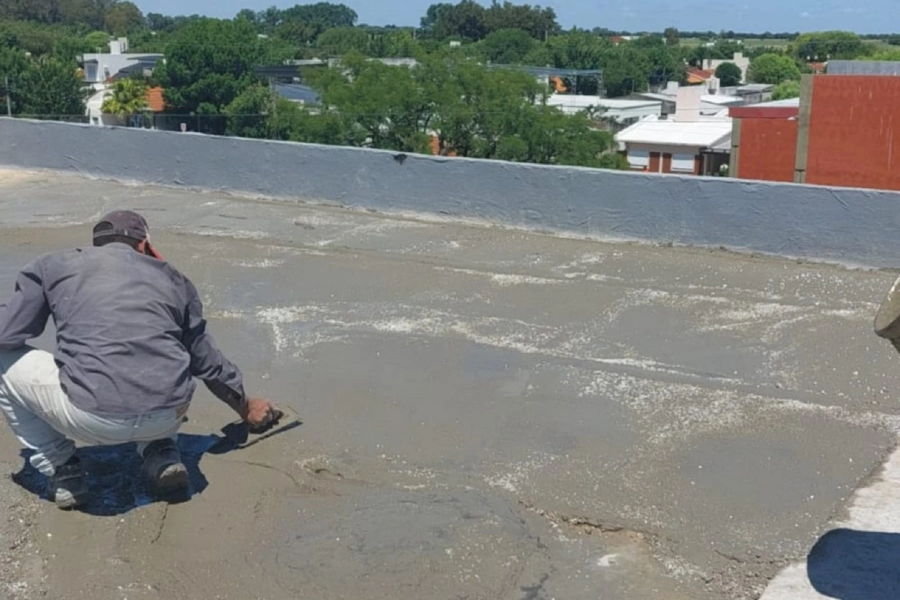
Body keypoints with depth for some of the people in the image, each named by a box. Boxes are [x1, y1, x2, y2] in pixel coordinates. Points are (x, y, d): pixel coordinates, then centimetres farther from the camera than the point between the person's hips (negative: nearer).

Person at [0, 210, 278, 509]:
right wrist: (246, 407, 46)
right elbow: (207, 359, 30)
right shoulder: (171, 277, 22)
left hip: (91, 419, -3)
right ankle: (161, 453, 17)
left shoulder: (54, 265, 15)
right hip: (169, 414, 4)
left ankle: (62, 472, 17)